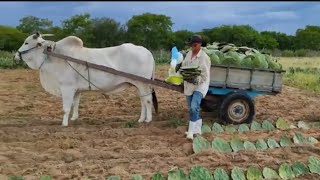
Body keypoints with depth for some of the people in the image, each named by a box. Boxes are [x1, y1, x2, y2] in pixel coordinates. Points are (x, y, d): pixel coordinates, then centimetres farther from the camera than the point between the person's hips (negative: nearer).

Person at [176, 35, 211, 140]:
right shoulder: (188, 54, 5)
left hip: (200, 85, -7)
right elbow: (183, 66, 16)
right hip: (189, 85, 7)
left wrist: (195, 80, -32)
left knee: (194, 107, -22)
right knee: (191, 108, 13)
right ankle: (197, 129, 28)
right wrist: (179, 68, -8)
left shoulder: (204, 57, -15)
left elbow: (205, 75, -17)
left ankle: (191, 130, -13)